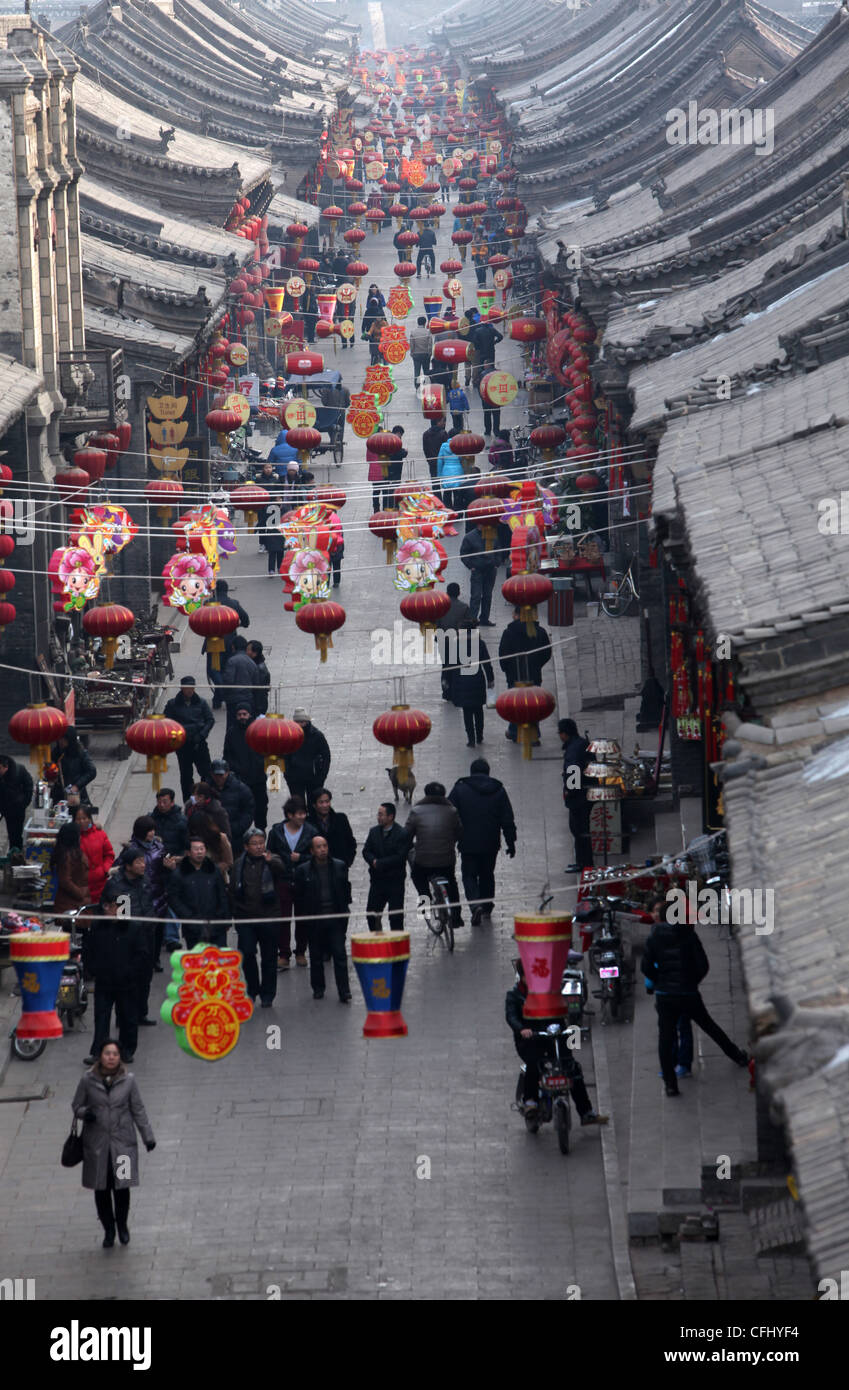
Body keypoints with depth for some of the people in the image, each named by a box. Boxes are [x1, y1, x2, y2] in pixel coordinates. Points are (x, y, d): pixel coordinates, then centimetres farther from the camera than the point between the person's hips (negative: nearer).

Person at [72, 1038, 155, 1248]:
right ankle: (108, 1229, 23)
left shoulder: (128, 1080, -2)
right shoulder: (88, 1081, -3)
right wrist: (84, 1113, -16)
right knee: (101, 1189, 5)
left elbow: (138, 1110, 4)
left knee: (122, 1187, 2)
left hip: (122, 1142, 0)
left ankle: (122, 1225, 25)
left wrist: (148, 1136, 3)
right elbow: (76, 1106, 7)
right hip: (96, 1143, 0)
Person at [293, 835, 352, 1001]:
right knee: (316, 956, 10)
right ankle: (318, 989, 25)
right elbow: (298, 896, 3)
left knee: (340, 955, -5)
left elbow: (346, 889, 11)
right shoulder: (303, 870, -1)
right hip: (314, 919, 0)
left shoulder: (339, 867, 4)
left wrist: (344, 910, 5)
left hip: (336, 918, 0)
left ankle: (344, 992, -5)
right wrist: (303, 917, -2)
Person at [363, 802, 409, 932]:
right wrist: (373, 861, -15)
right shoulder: (374, 831, 8)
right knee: (371, 914, 6)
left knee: (395, 916, -1)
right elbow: (366, 851, 6)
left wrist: (380, 863, -16)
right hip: (377, 880, 5)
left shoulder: (402, 834, -10)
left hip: (395, 881, -5)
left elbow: (400, 857, -16)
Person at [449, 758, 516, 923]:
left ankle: (476, 905, -18)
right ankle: (487, 906, 29)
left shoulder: (460, 789, -4)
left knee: (469, 875, 4)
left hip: (468, 843, -3)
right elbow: (508, 820, 4)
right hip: (491, 844, 3)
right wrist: (511, 843, 10)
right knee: (487, 874, 20)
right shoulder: (499, 790, 2)